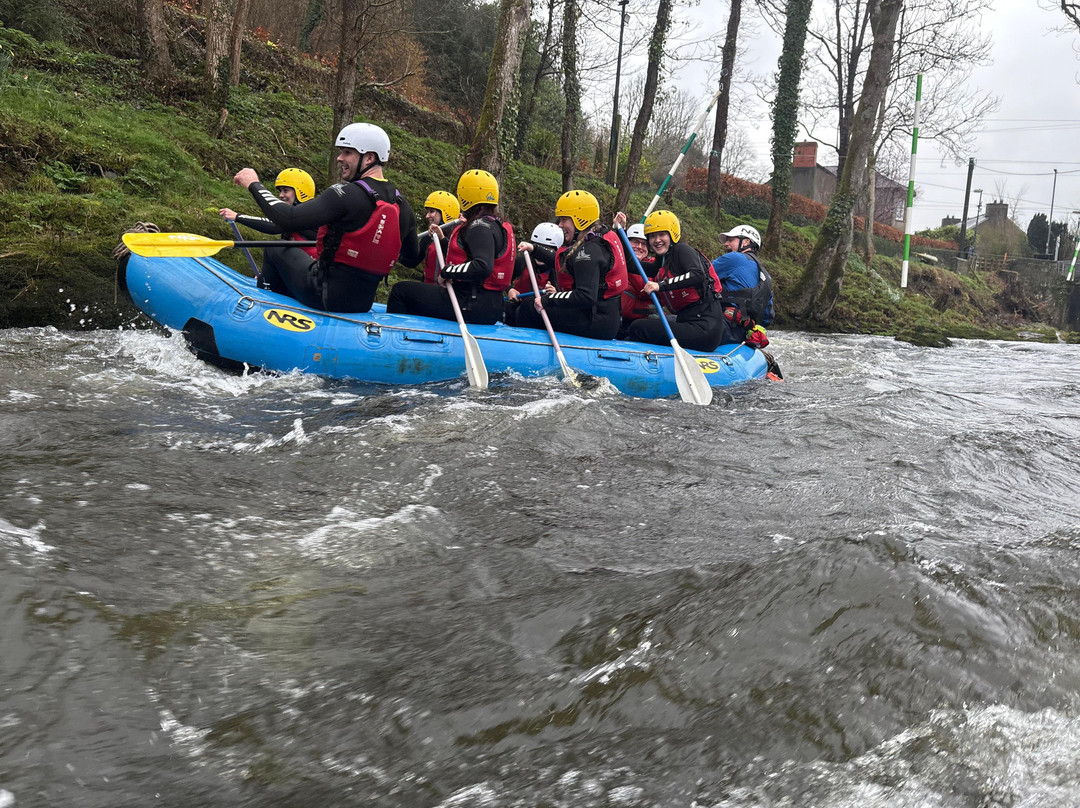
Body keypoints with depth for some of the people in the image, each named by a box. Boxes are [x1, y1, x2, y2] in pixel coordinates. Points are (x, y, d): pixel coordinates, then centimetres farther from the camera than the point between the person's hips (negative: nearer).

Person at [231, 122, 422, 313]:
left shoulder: (346, 194, -20)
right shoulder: (403, 206, 1)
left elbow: (289, 220, -26)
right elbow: (413, 259, 12)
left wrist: (254, 184, -11)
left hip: (324, 297, -6)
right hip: (363, 304, 6)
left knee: (274, 251, 17)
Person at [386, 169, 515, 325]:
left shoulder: (480, 227, -14)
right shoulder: (498, 226, 16)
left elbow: (483, 267, -28)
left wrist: (447, 272, -17)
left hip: (472, 305, -10)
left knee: (401, 289, -2)